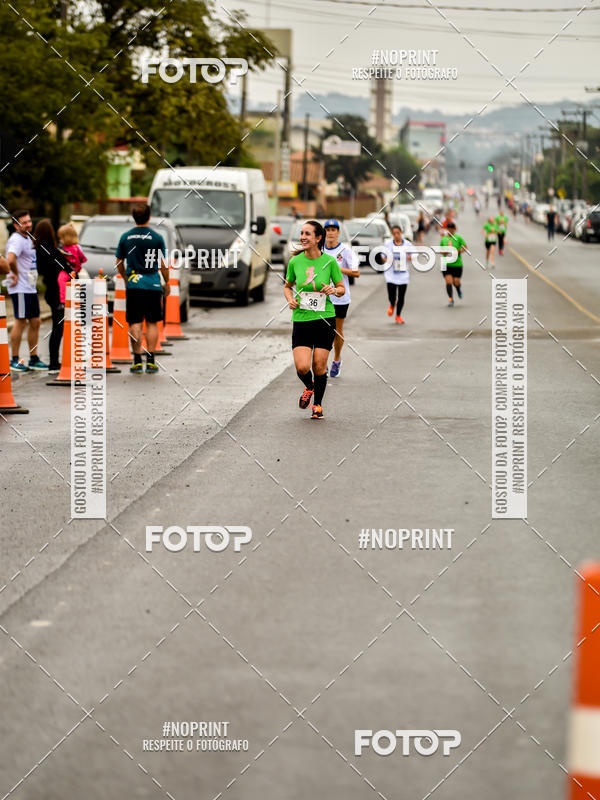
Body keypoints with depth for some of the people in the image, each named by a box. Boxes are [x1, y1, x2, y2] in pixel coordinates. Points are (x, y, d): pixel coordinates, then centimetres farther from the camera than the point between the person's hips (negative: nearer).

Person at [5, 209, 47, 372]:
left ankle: (34, 359, 18)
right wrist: (16, 274, -17)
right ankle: (14, 360, 3)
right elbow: (10, 259, -32)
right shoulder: (16, 239, -15)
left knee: (35, 322, 11)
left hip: (31, 288, 9)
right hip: (20, 289, -9)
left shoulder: (28, 238, 16)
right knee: (20, 322, -4)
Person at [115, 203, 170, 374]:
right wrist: (167, 283, 15)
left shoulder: (126, 237, 2)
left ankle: (137, 360, -1)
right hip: (153, 285, -1)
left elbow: (119, 263, 10)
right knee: (152, 323, 6)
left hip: (133, 285, 1)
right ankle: (150, 361, 3)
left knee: (135, 323, 3)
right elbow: (163, 264, 0)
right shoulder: (156, 238, -4)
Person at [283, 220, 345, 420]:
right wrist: (290, 299, -4)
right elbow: (287, 286, 16)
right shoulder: (295, 262, 0)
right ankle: (308, 387, 24)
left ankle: (317, 404, 23)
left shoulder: (329, 261, -5)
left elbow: (342, 289, 6)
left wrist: (334, 290, -17)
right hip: (301, 319, 1)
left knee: (319, 367, 0)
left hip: (325, 319, -1)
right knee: (302, 367, -11)